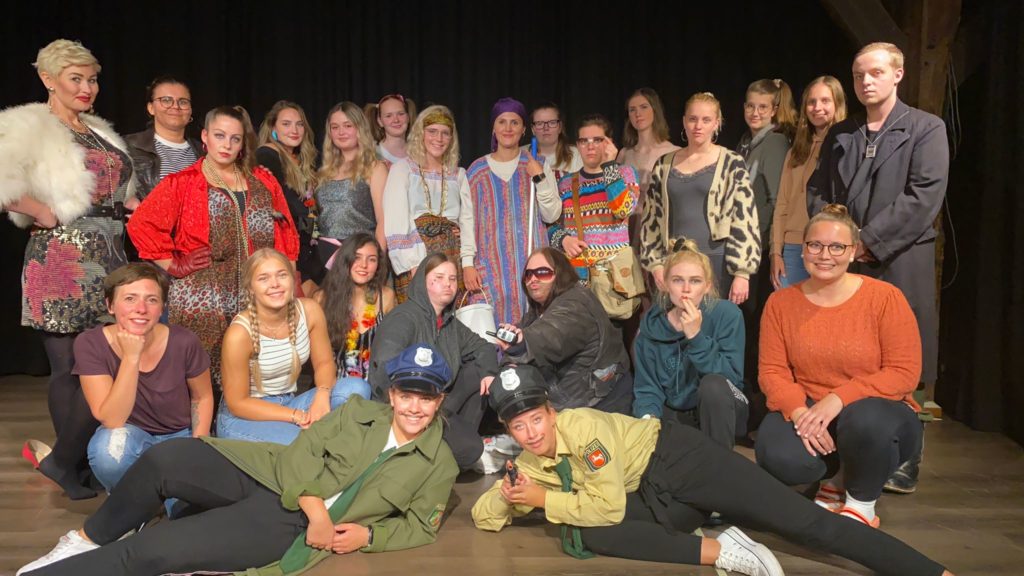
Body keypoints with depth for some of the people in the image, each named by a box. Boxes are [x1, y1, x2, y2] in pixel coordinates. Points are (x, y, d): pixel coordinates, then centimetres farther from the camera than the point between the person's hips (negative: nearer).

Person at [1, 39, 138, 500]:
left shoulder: (98, 131, 19)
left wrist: (127, 204, 10)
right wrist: (39, 211, -15)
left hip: (107, 258, 7)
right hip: (62, 260, -7)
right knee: (69, 367, -1)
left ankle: (73, 463, 17)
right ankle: (64, 461, 14)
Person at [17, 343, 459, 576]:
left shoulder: (439, 464, 3)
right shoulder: (360, 412, 8)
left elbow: (421, 526, 5)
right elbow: (303, 451, 0)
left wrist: (369, 534, -13)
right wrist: (318, 515, -14)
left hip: (290, 526, -3)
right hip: (268, 478, 3)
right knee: (166, 458, -22)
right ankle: (90, 539, 4)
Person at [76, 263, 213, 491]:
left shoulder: (183, 342, -18)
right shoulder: (90, 344, -19)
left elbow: (202, 397, 1)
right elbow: (112, 421, -26)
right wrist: (130, 358, -33)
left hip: (180, 437, 1)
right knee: (112, 445, -35)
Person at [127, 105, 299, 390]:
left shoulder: (264, 181, 14)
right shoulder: (182, 184, 4)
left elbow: (287, 235, 14)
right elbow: (140, 224, -5)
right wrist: (174, 265, -7)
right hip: (202, 301, -3)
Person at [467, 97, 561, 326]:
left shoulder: (537, 165, 8)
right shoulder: (477, 170, 7)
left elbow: (552, 215, 2)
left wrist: (539, 178, -9)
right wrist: (467, 264, -1)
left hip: (531, 262, 0)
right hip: (491, 264, 0)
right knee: (493, 324, -5)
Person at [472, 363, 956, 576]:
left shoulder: (582, 426, -20)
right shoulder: (529, 465, 3)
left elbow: (611, 506, -20)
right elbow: (483, 516, 10)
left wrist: (546, 501, -13)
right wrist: (508, 496, -11)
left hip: (677, 459, -6)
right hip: (653, 503, 6)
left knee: (800, 521, -20)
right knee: (579, 535, -23)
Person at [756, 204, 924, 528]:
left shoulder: (885, 298, -10)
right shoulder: (781, 303, 0)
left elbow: (904, 373, -12)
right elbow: (772, 371, -2)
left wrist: (838, 398, -24)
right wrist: (799, 411, -22)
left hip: (877, 410, -2)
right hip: (806, 411, 2)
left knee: (864, 419, -39)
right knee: (779, 459, -30)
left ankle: (862, 504, -4)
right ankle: (837, 478, 10)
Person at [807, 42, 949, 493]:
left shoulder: (926, 129, 2)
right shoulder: (839, 135, 16)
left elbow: (925, 195, -9)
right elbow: (817, 191, 14)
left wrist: (870, 240, -13)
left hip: (899, 262, -4)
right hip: (846, 262, 4)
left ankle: (903, 461, 12)